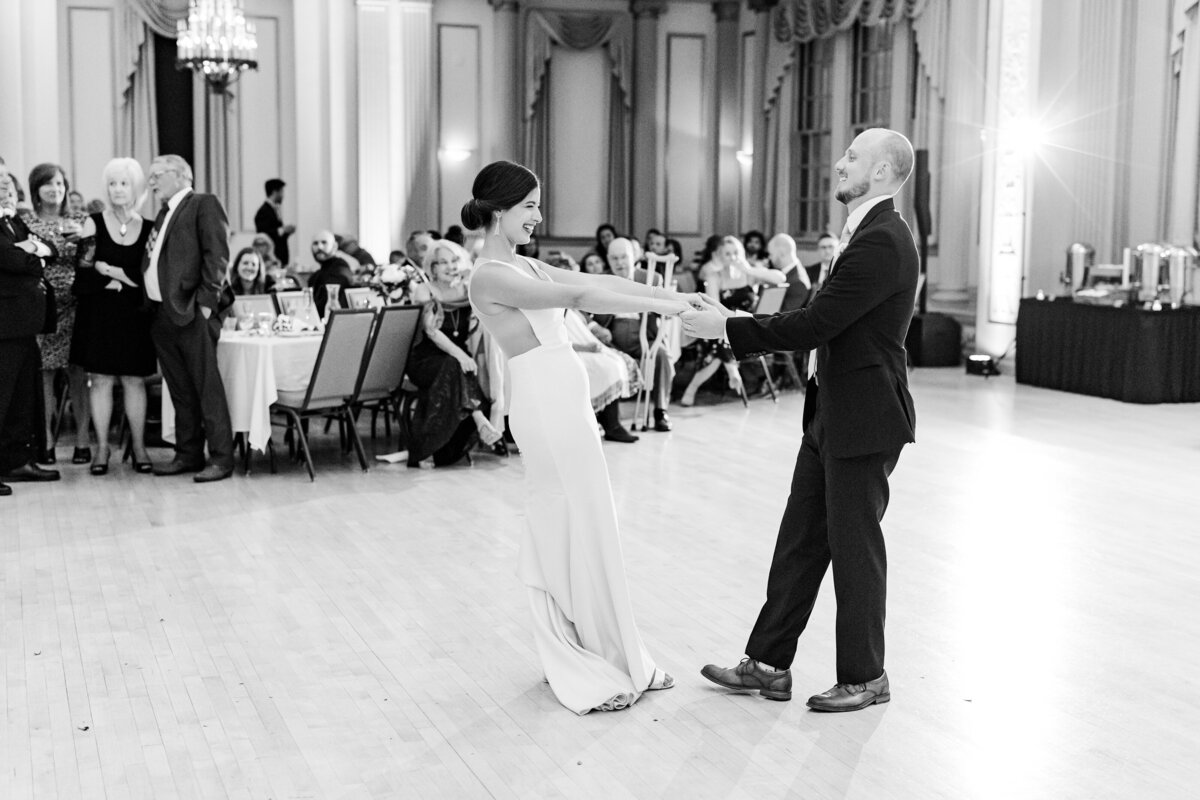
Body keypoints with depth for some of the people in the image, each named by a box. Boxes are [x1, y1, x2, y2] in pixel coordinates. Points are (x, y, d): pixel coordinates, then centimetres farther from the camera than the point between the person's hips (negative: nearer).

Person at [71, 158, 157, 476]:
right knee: (100, 379, 0)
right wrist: (125, 281, -11)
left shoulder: (148, 228, 6)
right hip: (99, 314, -1)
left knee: (134, 380, 3)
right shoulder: (93, 223, 2)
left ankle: (139, 448, 9)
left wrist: (107, 269, -6)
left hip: (134, 316, 1)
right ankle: (102, 448, 8)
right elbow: (83, 271, -3)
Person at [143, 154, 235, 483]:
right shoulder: (163, 213, 22)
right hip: (161, 314, 8)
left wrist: (206, 300, -18)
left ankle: (221, 458, -2)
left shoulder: (204, 204, -3)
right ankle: (188, 454, 19)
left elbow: (217, 253, -13)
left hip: (191, 312, -8)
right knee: (180, 391, 12)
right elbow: (155, 261, 21)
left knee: (207, 388, -5)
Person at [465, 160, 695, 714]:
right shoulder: (490, 276, -12)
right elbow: (578, 295, -20)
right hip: (546, 405, -9)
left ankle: (610, 657, 25)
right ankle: (583, 672, 10)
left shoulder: (523, 266, 16)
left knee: (575, 530, 14)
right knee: (572, 533, -2)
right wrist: (658, 306, -17)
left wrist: (674, 295, 6)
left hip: (566, 402, 9)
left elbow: (598, 283, 12)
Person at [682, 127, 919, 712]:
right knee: (800, 541, 13)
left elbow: (813, 325, -23)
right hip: (831, 417, 10)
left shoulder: (881, 243, -20)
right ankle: (768, 664, 22)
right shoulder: (867, 234, 13)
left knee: (855, 548, 4)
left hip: (865, 422, -10)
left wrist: (728, 327, -16)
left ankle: (865, 677, 20)